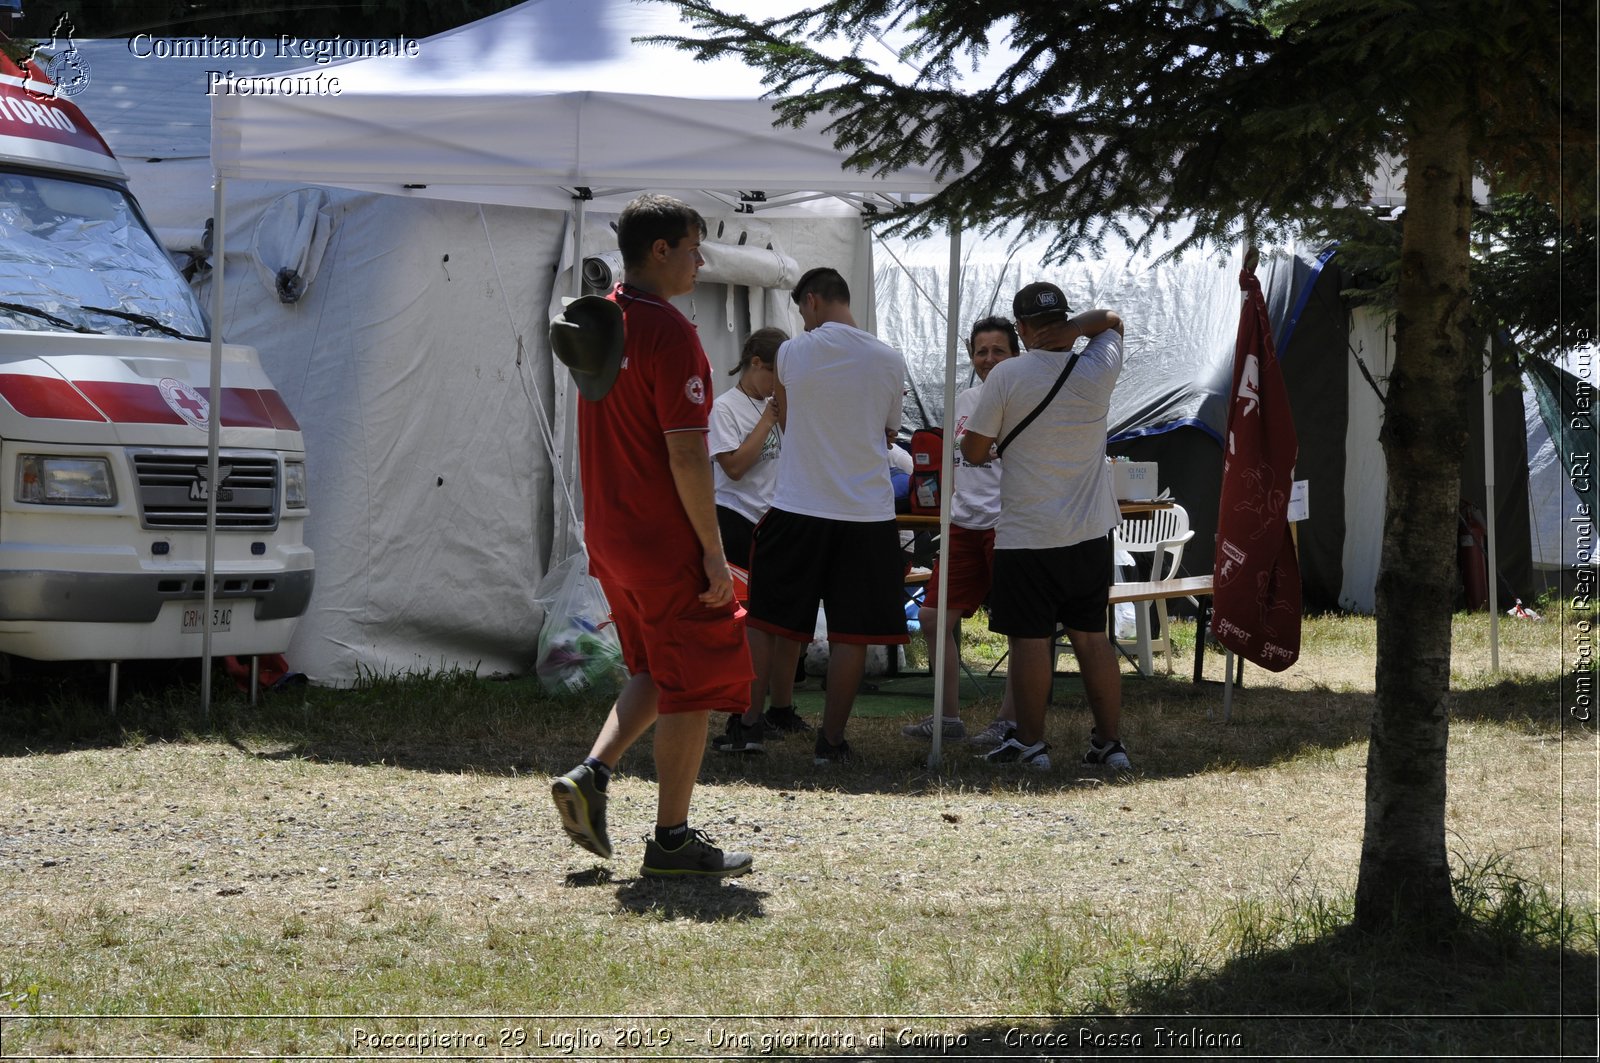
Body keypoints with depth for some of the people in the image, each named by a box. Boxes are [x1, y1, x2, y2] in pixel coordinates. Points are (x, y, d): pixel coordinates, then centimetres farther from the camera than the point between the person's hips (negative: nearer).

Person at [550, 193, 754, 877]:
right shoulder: (669, 334, -18)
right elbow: (686, 454, -21)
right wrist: (713, 552, -17)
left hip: (608, 533, 9)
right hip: (667, 541, -9)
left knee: (654, 673, 21)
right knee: (693, 684, 1)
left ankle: (591, 775, 6)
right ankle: (672, 840, 5)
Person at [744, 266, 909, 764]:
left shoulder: (792, 353, -3)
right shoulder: (889, 361, 0)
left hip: (797, 508, 0)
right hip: (867, 512, 0)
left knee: (764, 620, 11)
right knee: (852, 632, 5)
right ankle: (831, 738, 7)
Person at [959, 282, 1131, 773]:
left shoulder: (1007, 377, -11)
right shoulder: (1098, 370, -1)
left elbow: (974, 451, -6)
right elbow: (1112, 321, 21)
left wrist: (966, 434, 16)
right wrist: (1071, 328, 2)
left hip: (1028, 534, -4)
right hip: (1091, 531, 4)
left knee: (1030, 639, 2)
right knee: (1093, 636, 10)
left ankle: (1031, 742, 6)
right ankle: (1109, 742, 13)